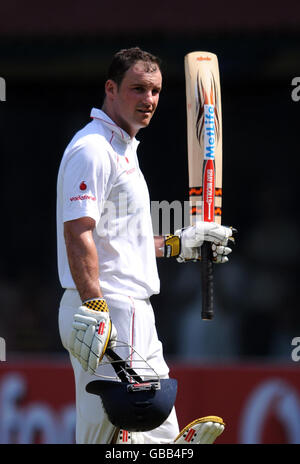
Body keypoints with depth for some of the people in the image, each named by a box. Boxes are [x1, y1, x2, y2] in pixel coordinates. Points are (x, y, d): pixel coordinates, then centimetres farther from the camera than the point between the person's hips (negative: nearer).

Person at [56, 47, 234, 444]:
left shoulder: (124, 149, 21)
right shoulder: (92, 148, -12)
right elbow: (78, 234, -22)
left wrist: (178, 244, 26)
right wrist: (94, 309, -30)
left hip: (135, 315, 11)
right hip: (105, 317, -11)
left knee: (160, 435, 12)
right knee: (108, 431, -11)